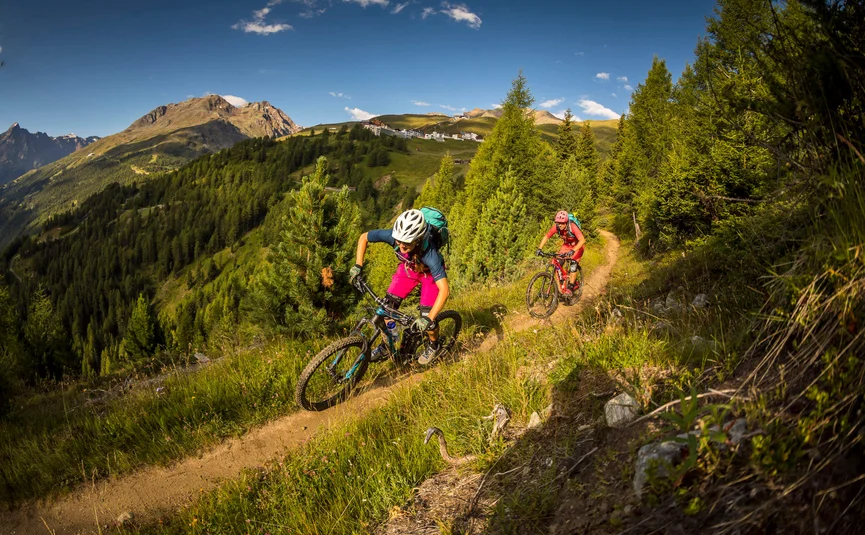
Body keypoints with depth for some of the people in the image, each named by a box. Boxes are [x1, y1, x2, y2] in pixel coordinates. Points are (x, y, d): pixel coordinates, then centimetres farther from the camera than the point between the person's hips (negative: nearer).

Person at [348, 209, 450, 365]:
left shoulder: (429, 253, -44)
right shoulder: (393, 235, -34)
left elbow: (444, 290, -46)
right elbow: (363, 237, -15)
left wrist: (428, 319, -51)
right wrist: (358, 266, -22)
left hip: (430, 273, -4)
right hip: (408, 268, 4)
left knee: (426, 320, -12)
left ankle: (432, 346, 20)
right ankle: (386, 344, 17)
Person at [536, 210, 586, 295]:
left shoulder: (572, 226, -36)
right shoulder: (556, 226, -24)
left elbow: (582, 240, -45)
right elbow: (546, 236, -13)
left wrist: (573, 250, -58)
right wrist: (540, 248, -26)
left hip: (578, 246, -4)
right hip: (567, 245, 5)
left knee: (573, 264, -20)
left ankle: (570, 288, -13)